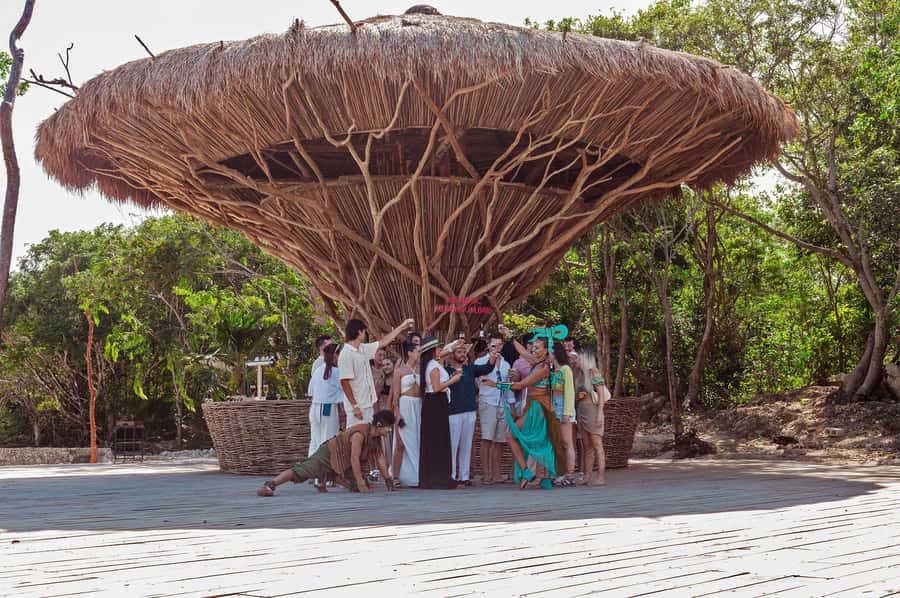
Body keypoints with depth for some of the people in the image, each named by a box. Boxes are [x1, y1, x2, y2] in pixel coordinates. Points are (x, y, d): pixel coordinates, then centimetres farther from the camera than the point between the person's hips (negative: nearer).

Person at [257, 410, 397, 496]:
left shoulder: (376, 437, 0)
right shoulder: (360, 433, -27)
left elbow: (380, 458, 7)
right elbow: (354, 459, -31)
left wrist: (388, 480, 1)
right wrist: (361, 484, -31)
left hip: (343, 464, 9)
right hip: (329, 454, -9)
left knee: (357, 486, 0)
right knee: (301, 471, -24)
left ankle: (323, 480, 12)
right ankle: (269, 485, -31)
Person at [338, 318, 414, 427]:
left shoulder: (363, 349, 10)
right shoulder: (346, 354, -16)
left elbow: (383, 342, 23)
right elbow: (344, 382, -19)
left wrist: (401, 327, 27)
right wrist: (354, 406, -22)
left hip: (368, 404, 9)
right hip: (357, 407, -9)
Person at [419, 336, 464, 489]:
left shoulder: (427, 365, 16)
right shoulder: (434, 366, -13)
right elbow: (436, 387, -20)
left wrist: (450, 378, 15)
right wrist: (452, 380, -10)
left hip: (429, 404, 10)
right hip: (437, 404, -10)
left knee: (429, 441, 11)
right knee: (440, 441, -7)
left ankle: (427, 478, 15)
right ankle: (441, 478, -7)